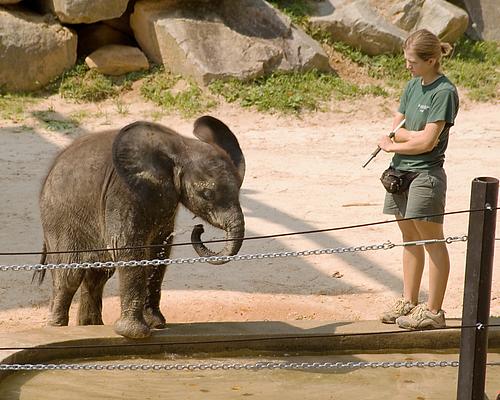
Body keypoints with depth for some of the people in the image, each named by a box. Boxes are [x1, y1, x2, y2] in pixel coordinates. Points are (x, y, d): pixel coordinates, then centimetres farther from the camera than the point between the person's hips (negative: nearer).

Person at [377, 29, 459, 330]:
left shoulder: (445, 92, -13)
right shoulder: (413, 85, 11)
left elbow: (427, 142, -18)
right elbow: (396, 128, 10)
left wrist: (391, 145, -5)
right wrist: (417, 135, -10)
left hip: (426, 173, -8)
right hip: (401, 170, 8)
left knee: (432, 240, -1)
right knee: (409, 237, 15)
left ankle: (433, 311, 3)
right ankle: (409, 302, 24)